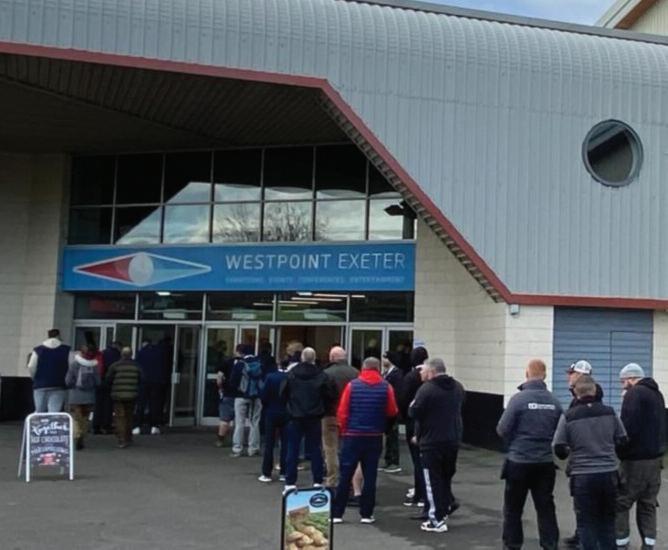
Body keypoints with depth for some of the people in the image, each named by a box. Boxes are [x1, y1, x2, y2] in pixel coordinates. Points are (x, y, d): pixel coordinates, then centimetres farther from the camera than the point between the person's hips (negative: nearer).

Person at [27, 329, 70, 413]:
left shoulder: (38, 350, 4)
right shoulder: (66, 350, 2)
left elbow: (31, 367, -2)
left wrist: (36, 379, 14)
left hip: (40, 386, 1)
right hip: (59, 387, -1)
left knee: (39, 412, 9)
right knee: (55, 412, -6)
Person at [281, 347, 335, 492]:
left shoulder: (291, 374, -6)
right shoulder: (322, 376, -8)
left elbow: (283, 393, -3)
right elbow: (330, 395, -7)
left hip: (295, 416, 0)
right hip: (314, 418, 0)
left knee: (293, 450, 6)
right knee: (315, 449, 9)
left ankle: (290, 483, 6)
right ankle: (318, 482, 10)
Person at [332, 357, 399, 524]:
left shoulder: (352, 385, -4)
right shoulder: (386, 387, -3)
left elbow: (342, 412, -5)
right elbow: (392, 413, 1)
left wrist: (344, 430, 9)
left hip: (352, 436, 0)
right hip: (375, 437, 0)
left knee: (345, 475, 4)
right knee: (370, 476, 7)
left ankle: (336, 513, 7)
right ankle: (366, 514, 9)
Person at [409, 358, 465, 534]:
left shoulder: (426, 389, -17)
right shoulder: (458, 387, 7)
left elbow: (414, 413, -16)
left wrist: (412, 405, 5)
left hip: (431, 441, -6)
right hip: (453, 440, 7)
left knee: (433, 480, 1)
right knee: (446, 477, 20)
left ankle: (437, 520, 4)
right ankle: (445, 508, 24)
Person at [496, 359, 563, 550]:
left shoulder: (519, 398, -14)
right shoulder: (554, 401, -2)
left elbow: (502, 429, -12)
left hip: (519, 461, -3)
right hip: (546, 462, 3)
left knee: (513, 507, 11)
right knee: (546, 507, 11)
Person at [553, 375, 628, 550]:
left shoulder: (568, 416, -10)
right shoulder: (610, 412, 0)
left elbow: (559, 448, -9)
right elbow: (622, 440, 9)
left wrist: (568, 453, 13)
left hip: (583, 476, -3)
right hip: (609, 474, 3)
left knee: (586, 522, 8)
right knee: (607, 520, 18)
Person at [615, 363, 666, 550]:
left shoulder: (634, 394, -12)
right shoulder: (657, 394, 16)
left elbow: (628, 427, -20)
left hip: (636, 458, -9)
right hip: (655, 457, 9)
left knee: (620, 502, -2)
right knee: (648, 503, 12)